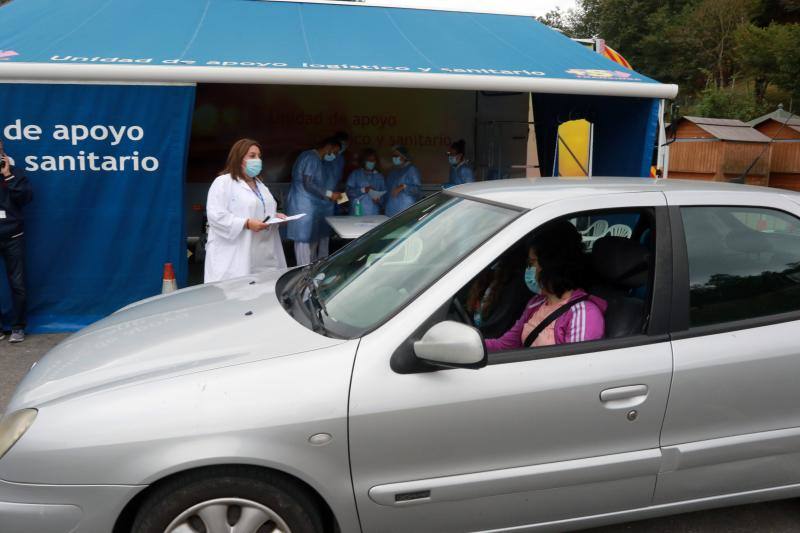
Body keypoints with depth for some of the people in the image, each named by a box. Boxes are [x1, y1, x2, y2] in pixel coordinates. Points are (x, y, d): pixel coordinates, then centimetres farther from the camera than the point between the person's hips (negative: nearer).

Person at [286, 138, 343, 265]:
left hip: (311, 208, 10)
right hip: (303, 208, -10)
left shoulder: (315, 159, 20)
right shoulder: (311, 157, -11)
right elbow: (308, 184, -18)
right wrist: (329, 194, -13)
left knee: (313, 241, 11)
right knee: (304, 241, -7)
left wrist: (330, 195, 12)